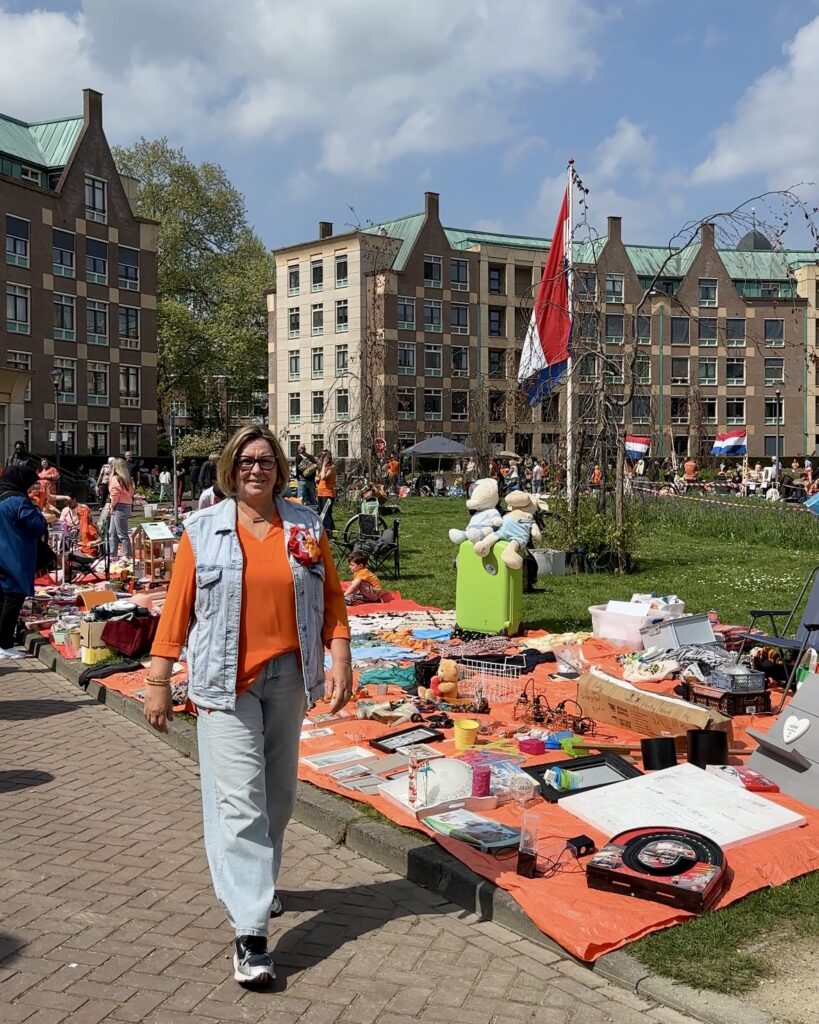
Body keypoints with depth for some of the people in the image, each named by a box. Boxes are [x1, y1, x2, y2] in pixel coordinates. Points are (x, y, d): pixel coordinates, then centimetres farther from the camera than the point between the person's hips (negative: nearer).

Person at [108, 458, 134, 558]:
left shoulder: (115, 479, -13)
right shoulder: (128, 479, 10)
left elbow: (115, 495, -16)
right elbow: (131, 493, 10)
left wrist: (112, 506, -1)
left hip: (119, 507, -9)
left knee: (122, 534, -3)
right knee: (112, 533, 17)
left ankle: (128, 557, 0)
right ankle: (113, 555, 23)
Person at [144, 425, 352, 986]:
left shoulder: (306, 526, 4)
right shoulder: (203, 531, -2)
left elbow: (331, 598, 6)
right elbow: (178, 607, -2)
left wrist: (340, 659, -3)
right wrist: (158, 681, -2)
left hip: (288, 677, 3)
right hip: (227, 681, -3)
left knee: (278, 793, 15)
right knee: (240, 798, -8)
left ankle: (256, 883, 39)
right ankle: (250, 932, -5)